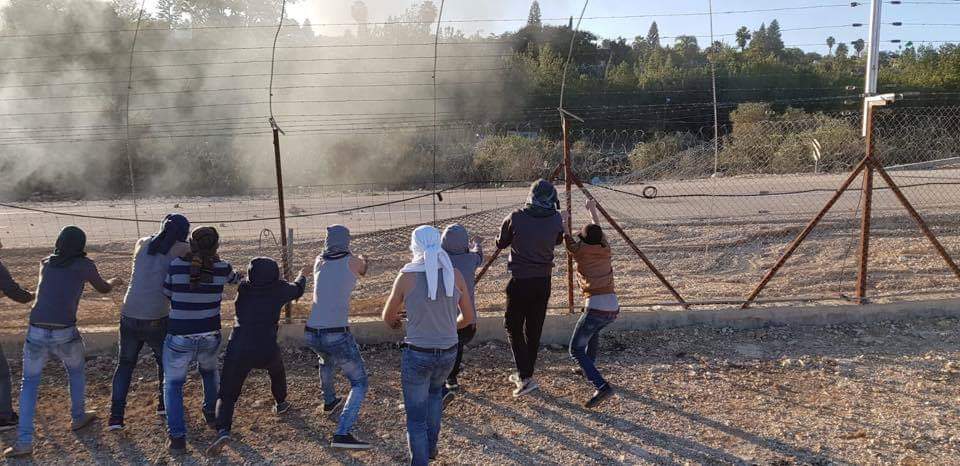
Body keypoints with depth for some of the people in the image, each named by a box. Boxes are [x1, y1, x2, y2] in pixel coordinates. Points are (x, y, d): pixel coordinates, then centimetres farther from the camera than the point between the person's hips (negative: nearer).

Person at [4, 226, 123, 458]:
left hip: (36, 333, 3)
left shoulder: (46, 263, 13)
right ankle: (78, 417, 38)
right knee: (76, 370, 27)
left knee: (29, 383, 14)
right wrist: (113, 281, 40)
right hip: (65, 334, -2)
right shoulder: (83, 264, 2)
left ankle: (24, 442, 7)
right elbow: (104, 288, 17)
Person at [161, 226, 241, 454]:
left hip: (179, 339, -2)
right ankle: (211, 414, 46)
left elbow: (167, 294, 4)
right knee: (209, 371, 33)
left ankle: (177, 437, 4)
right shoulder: (222, 267, -8)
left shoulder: (176, 265, -11)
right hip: (210, 337, 2)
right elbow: (234, 279, 16)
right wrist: (241, 276, 39)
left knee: (173, 385, 15)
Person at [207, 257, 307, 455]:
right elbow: (297, 289, 26)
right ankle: (280, 404, 52)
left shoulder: (243, 290, 9)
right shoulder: (278, 289, 5)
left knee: (227, 394, 6)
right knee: (277, 370, 34)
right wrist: (302, 275, 47)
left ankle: (223, 430, -16)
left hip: (238, 351, 0)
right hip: (267, 351, 0)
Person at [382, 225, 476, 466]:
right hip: (448, 353, 4)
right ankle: (431, 446, 41)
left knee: (416, 417, 13)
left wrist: (395, 323, 25)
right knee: (434, 390, 35)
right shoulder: (454, 274, -7)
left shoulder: (407, 276, -14)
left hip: (417, 355, -4)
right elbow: (468, 317, 3)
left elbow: (388, 317, 1)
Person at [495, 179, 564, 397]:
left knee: (513, 327, 8)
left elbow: (501, 243, 2)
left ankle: (525, 377, -3)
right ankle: (524, 373, 27)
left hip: (520, 281, -3)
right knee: (534, 329, 15)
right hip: (543, 282, 4)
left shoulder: (516, 218, -13)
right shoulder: (556, 220, -5)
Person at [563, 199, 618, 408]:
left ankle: (601, 386, -18)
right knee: (593, 330, 36)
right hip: (613, 309, 6)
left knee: (575, 350, -1)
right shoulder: (605, 250, 12)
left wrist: (564, 223, 34)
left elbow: (566, 238, 15)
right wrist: (592, 209, 45)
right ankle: (589, 368, 43)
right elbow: (598, 228, 30)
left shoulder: (580, 252, -1)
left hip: (595, 308, -6)